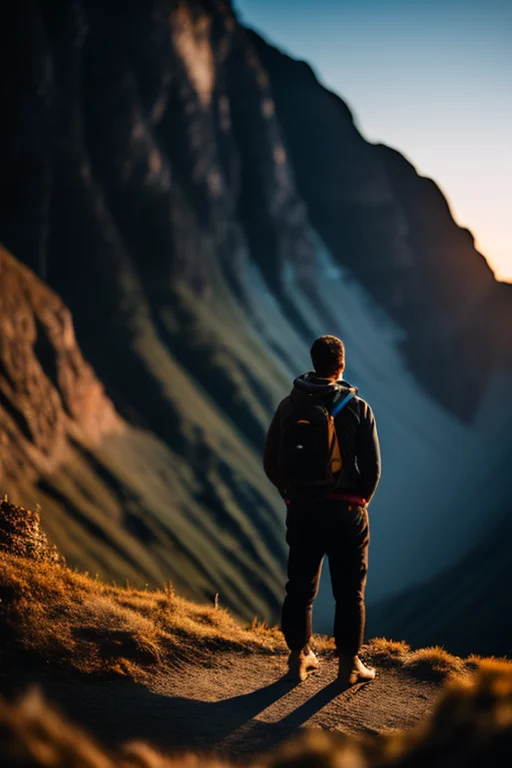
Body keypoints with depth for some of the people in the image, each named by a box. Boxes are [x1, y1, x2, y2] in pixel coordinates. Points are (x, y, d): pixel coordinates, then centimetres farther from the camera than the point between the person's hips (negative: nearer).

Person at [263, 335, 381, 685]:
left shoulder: (290, 406, 2)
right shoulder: (357, 407, -7)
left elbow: (271, 462, 5)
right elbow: (372, 466, -6)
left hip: (301, 510, 3)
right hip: (345, 512, -3)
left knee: (300, 588, 12)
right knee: (349, 592, 6)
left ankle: (299, 658, 20)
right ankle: (349, 664, 10)